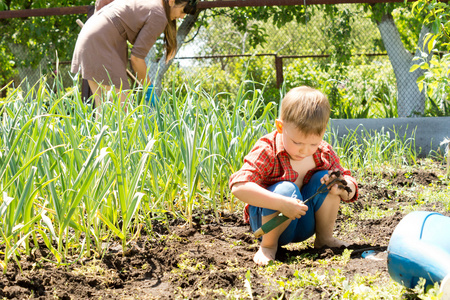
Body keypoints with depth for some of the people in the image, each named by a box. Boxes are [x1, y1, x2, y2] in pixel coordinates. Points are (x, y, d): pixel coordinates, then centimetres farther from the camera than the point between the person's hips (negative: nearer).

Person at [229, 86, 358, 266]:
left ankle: (324, 238, 2)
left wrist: (344, 186, -24)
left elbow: (351, 192, 3)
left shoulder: (324, 153, -5)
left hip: (306, 223, 5)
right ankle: (268, 245, -12)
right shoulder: (266, 152, -22)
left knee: (326, 180, -17)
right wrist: (281, 203, -43)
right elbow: (239, 186, -36)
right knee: (286, 189, -34)